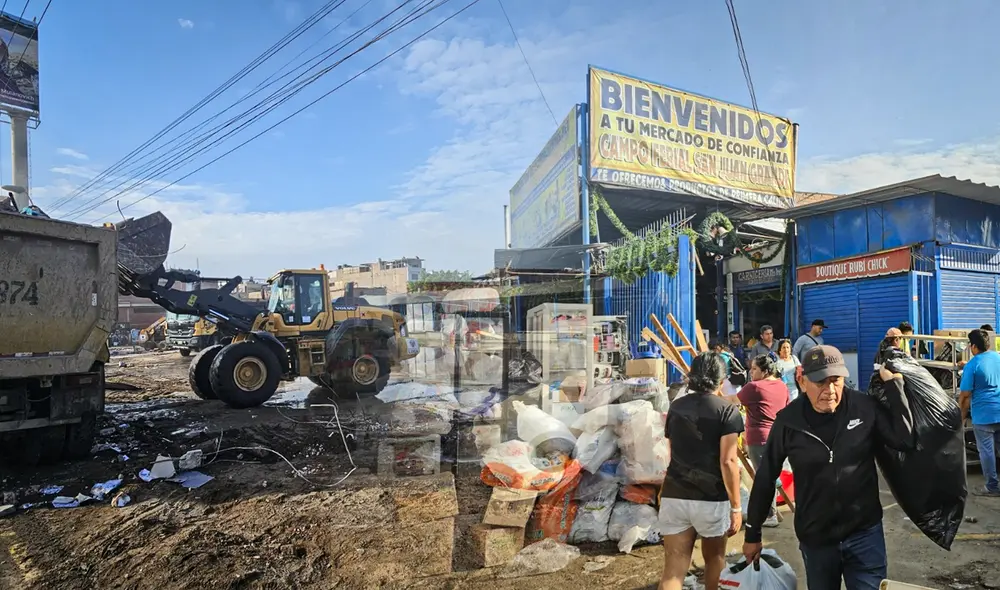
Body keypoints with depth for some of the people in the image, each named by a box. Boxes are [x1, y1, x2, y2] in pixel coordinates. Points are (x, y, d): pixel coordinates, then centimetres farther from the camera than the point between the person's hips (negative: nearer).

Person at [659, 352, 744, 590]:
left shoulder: (676, 406, 10)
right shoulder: (727, 411, -6)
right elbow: (728, 461, -14)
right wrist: (736, 506, -7)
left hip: (673, 496, 3)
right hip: (711, 499, -3)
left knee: (673, 570, 4)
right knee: (714, 557, 24)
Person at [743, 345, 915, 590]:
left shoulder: (865, 407, -8)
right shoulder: (788, 421, -11)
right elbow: (766, 478, -3)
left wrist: (892, 382, -14)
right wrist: (753, 534, 3)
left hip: (864, 532, 0)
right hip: (815, 538, 0)